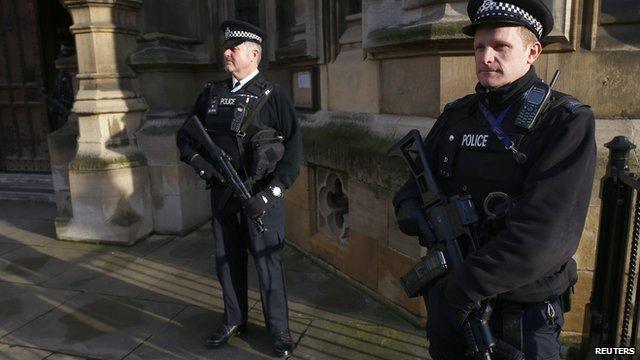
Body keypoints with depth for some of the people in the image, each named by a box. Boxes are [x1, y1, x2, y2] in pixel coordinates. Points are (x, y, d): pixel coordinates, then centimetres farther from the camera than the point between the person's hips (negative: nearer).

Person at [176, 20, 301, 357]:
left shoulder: (273, 95, -5)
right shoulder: (211, 93, 9)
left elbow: (293, 149, -9)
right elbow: (185, 135, 16)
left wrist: (271, 192, -17)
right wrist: (196, 159, -7)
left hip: (259, 193, -5)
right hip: (222, 191, 5)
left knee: (267, 260, 4)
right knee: (227, 260, 15)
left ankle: (279, 329, 21)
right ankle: (234, 321, 34)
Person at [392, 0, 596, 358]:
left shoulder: (568, 123, -13)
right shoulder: (455, 116, 3)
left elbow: (548, 230, -24)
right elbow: (419, 179, 11)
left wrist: (470, 284, -26)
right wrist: (409, 210, -11)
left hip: (523, 313, -4)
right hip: (448, 295, 5)